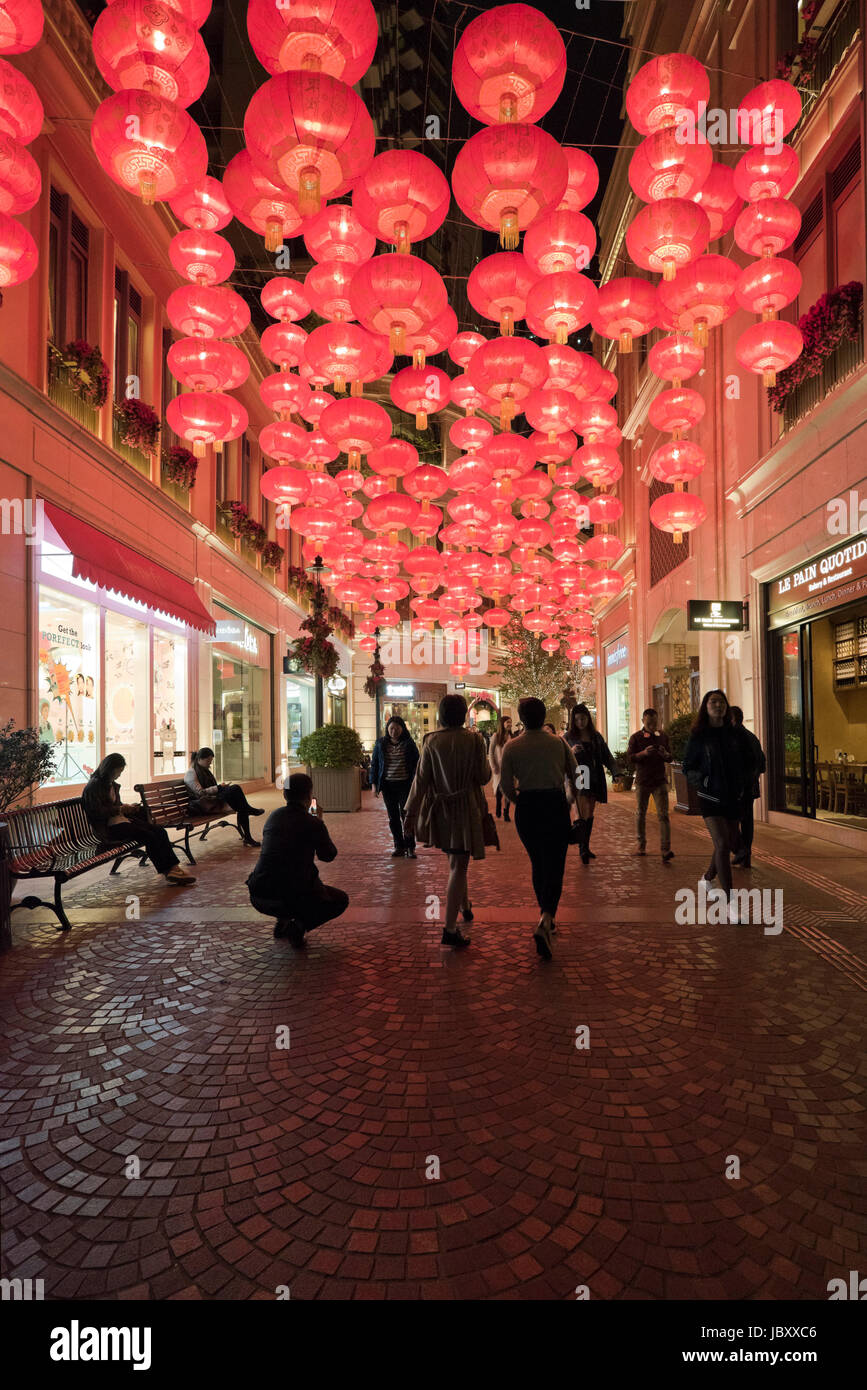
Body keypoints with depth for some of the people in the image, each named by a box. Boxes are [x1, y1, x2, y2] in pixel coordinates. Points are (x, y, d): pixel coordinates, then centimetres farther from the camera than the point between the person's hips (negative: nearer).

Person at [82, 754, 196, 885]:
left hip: (121, 819, 9)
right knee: (149, 836, -25)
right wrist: (121, 809, -13)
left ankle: (173, 867, -18)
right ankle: (167, 873, -18)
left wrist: (128, 808, 9)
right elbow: (97, 812, -17)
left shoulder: (112, 784, 20)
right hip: (108, 826, -9)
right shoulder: (94, 785, -8)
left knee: (160, 831, -12)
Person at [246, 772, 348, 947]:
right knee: (342, 900, 19)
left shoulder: (273, 816, 9)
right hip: (293, 898, -6)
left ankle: (283, 922, 22)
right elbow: (329, 856, 9)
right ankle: (299, 926, -1)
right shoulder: (313, 823, -7)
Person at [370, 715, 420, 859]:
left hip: (405, 784, -3)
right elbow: (374, 764, 11)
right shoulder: (380, 744, 7)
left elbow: (417, 762, 4)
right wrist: (374, 784, 5)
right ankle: (399, 846, 17)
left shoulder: (409, 743, 0)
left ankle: (410, 847, 4)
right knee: (393, 817, 7)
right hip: (388, 785, 3)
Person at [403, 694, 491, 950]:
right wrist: (486, 762, 14)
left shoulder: (431, 741, -4)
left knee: (455, 861, 24)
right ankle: (450, 928, -6)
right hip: (465, 809, -4)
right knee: (458, 866, -1)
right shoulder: (473, 741, -11)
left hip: (439, 809, 4)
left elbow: (421, 779, -5)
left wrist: (411, 813, -2)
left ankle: (464, 906, 41)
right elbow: (483, 777, -8)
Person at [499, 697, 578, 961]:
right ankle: (545, 922, -20)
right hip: (556, 805, -1)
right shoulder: (558, 743, -3)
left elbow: (506, 785, -4)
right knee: (554, 867, -1)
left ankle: (546, 917, 32)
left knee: (537, 865, 19)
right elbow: (573, 773, 8)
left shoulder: (511, 747, -5)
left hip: (527, 808, 2)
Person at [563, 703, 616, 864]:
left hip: (594, 779, 4)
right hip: (578, 777, -4)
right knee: (584, 814, -15)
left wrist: (615, 771, 0)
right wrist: (571, 752, -20)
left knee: (589, 814, 10)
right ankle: (582, 848, -8)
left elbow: (606, 756, 12)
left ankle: (585, 847, 21)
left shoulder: (596, 736, 12)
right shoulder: (568, 737, 1)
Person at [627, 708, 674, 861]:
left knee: (663, 815, -9)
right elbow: (629, 758, -5)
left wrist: (665, 754, -10)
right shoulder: (636, 738, 1)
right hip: (642, 781, 0)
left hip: (660, 781, 0)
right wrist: (643, 753, -22)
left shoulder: (663, 737, 9)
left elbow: (670, 758, 13)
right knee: (640, 814, 9)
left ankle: (665, 850, -15)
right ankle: (641, 845, 25)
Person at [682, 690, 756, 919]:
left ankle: (708, 879, 42)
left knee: (727, 845, 14)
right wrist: (702, 781, -12)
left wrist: (746, 786, 1)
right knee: (722, 845, -16)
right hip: (710, 797, -4)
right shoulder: (698, 737, -2)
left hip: (733, 797, 4)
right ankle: (730, 903, -14)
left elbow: (750, 763, 13)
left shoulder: (737, 734, 4)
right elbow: (688, 768, 4)